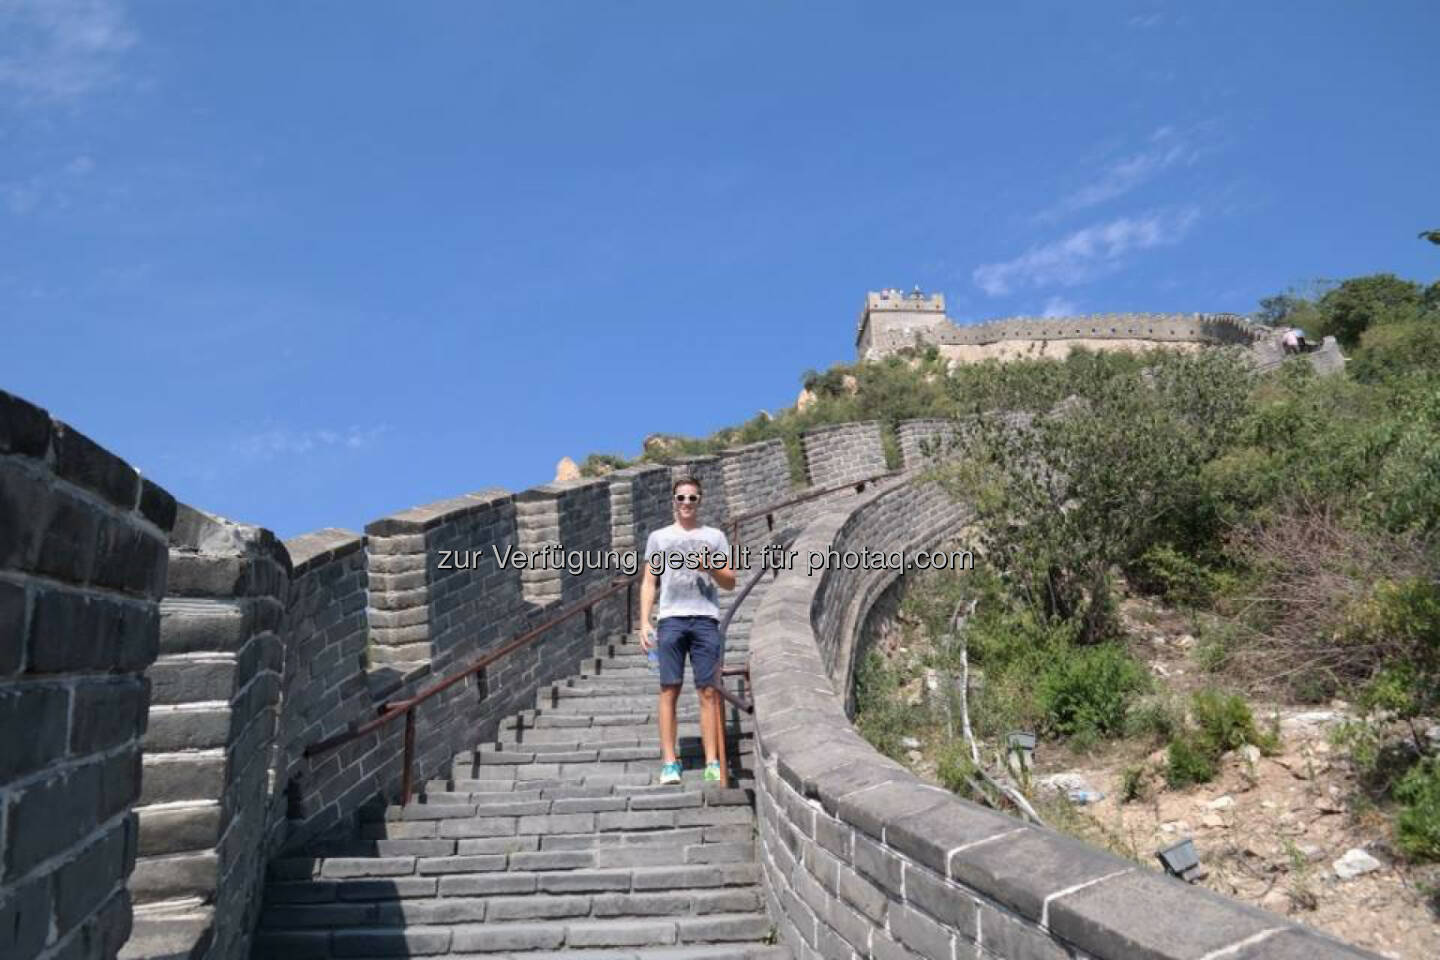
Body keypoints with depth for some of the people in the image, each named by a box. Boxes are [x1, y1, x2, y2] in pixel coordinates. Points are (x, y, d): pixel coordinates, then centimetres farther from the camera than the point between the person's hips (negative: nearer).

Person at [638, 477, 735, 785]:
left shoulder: (714, 536, 15)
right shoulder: (659, 537, 15)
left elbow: (730, 582, 14)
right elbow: (648, 583, 11)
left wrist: (710, 567, -7)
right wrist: (644, 623, 1)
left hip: (706, 619, 0)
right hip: (671, 619, 0)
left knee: (709, 691, -1)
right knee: (669, 690, -3)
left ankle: (712, 762, 2)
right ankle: (669, 762, 1)